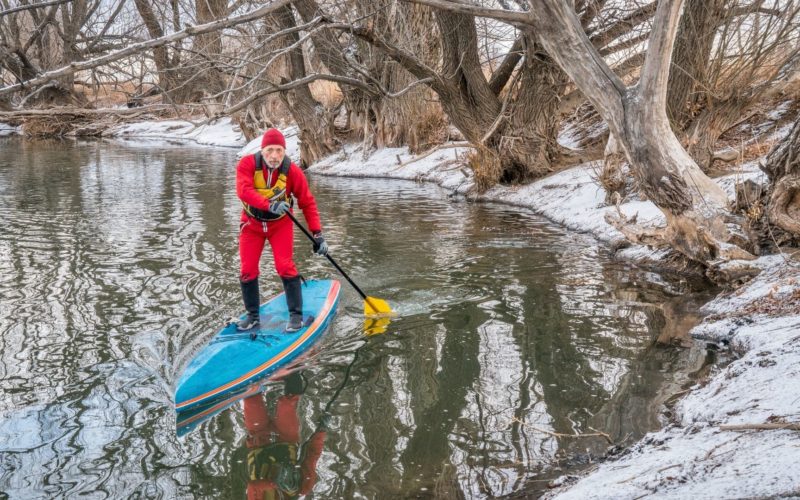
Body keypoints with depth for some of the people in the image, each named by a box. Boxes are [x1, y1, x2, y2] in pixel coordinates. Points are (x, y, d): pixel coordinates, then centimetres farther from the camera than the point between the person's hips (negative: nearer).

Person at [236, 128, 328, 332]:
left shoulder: (293, 171, -18)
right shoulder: (247, 164, -19)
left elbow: (308, 203, -12)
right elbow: (243, 190, -35)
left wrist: (317, 234, -18)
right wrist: (269, 204, -49)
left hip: (280, 224, -1)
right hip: (252, 223, 1)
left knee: (285, 267, -13)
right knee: (248, 270, 2)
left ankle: (296, 315, -1)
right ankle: (252, 315, 18)